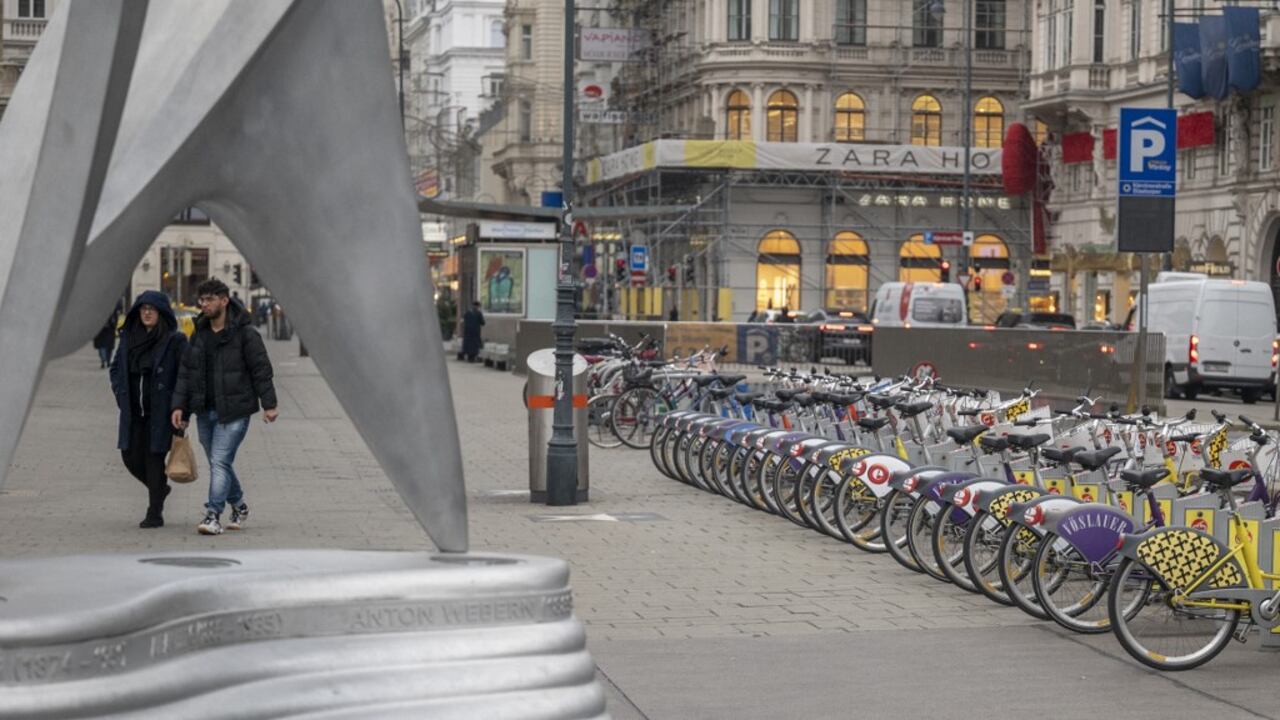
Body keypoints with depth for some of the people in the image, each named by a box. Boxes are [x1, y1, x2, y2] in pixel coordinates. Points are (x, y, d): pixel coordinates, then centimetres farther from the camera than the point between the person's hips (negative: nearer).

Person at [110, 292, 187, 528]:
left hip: (160, 412, -5)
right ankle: (159, 488, 32)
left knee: (154, 459, -4)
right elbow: (116, 367, 22)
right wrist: (120, 393, 10)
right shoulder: (128, 337, 9)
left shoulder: (175, 340, -7)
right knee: (131, 457, 5)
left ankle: (155, 514, 4)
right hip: (133, 412, 5)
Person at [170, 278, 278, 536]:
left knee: (220, 461, -13)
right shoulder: (199, 335, 11)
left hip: (233, 411, -6)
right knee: (218, 463, 13)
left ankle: (213, 515, -12)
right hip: (205, 411, 6)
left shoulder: (245, 333, -7)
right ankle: (238, 506, 31)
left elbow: (261, 369, -7)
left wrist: (269, 405, -10)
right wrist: (179, 405, 5)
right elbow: (185, 372, 13)